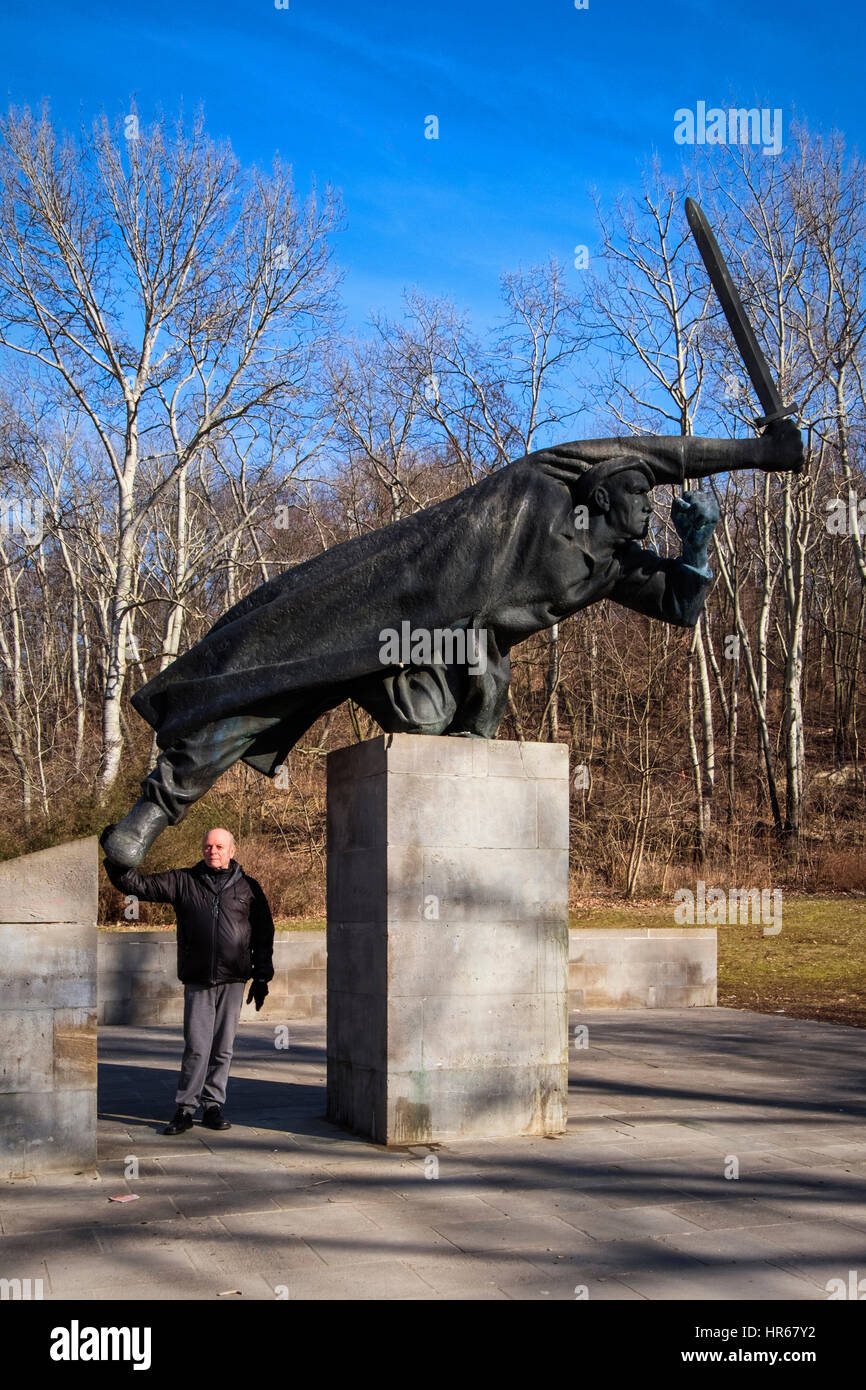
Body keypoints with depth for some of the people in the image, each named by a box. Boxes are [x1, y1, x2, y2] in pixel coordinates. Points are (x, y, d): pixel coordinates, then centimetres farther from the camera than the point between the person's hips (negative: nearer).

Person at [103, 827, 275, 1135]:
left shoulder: (248, 887, 8)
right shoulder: (183, 882, 5)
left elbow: (263, 935, 11)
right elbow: (140, 885, 0)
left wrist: (262, 977, 8)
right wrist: (116, 861, -18)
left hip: (233, 981, 1)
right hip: (197, 981, -1)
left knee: (223, 1048, 6)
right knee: (196, 1047, -4)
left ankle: (213, 1106, 16)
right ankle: (185, 1109, 5)